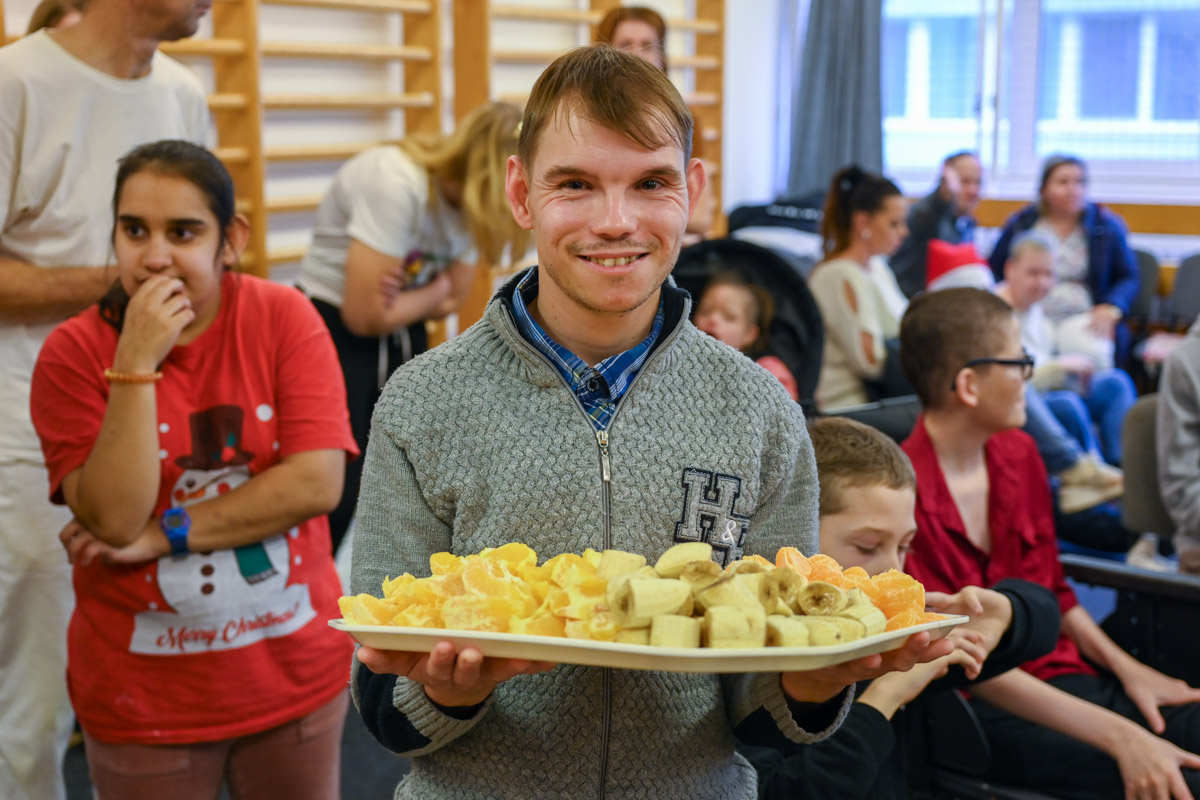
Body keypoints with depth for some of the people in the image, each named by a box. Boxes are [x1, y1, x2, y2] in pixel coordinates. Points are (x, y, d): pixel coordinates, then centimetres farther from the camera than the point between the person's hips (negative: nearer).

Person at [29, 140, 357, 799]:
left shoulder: (284, 318, -9)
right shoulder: (73, 351, -10)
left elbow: (319, 483, -16)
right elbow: (113, 519, -18)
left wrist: (164, 535, -16)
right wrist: (136, 365, -25)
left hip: (295, 670, 1)